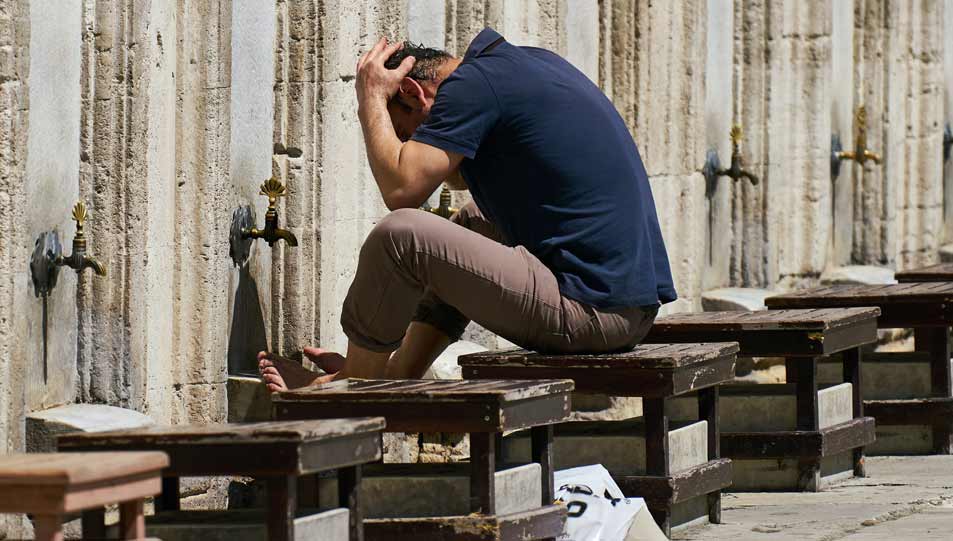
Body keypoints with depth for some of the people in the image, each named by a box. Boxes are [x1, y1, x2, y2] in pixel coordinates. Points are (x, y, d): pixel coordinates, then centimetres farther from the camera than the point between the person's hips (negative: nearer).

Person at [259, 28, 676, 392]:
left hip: (588, 313, -10)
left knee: (399, 235, -9)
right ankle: (396, 375, 31)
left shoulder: (473, 85, -9)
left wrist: (371, 99, -1)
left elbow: (402, 188, -16)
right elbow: (461, 175, 30)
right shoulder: (531, 61, 19)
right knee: (474, 220, 31)